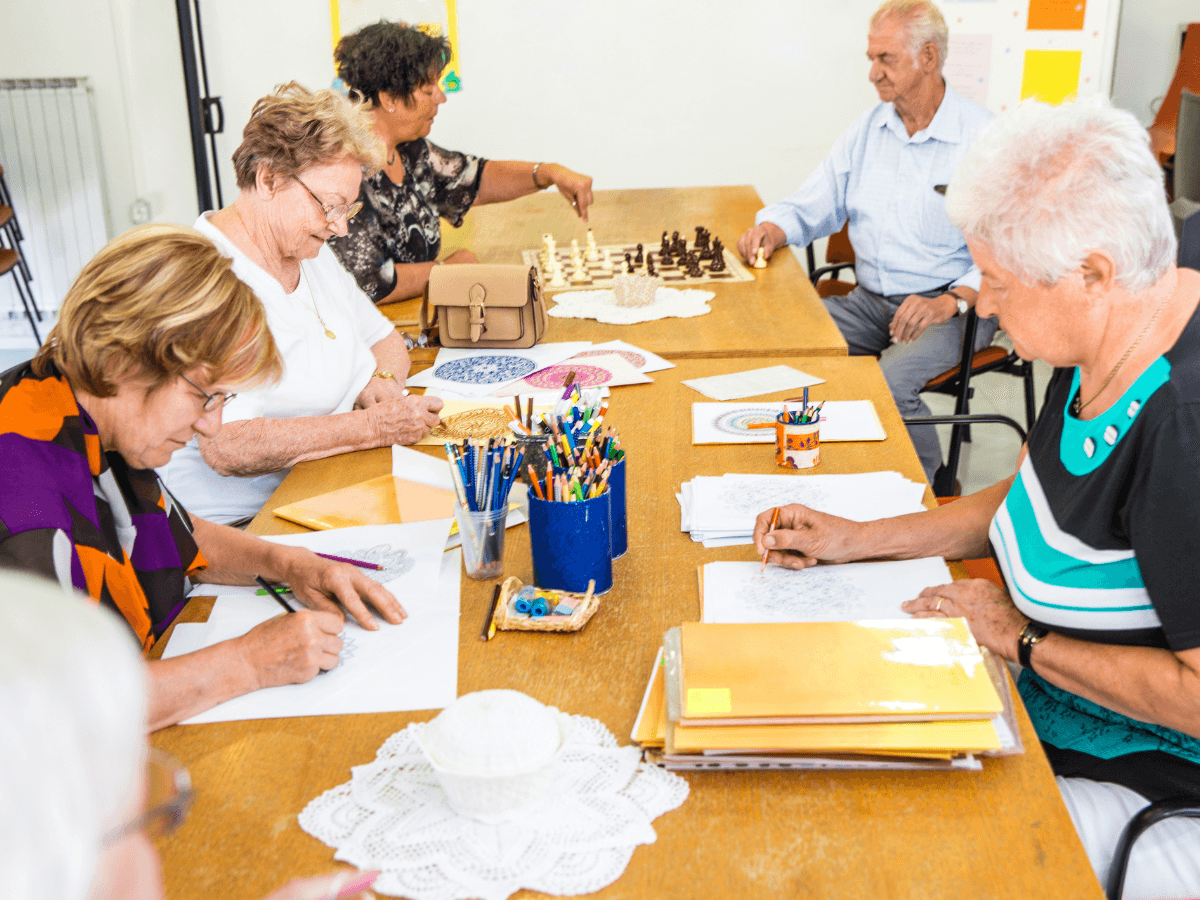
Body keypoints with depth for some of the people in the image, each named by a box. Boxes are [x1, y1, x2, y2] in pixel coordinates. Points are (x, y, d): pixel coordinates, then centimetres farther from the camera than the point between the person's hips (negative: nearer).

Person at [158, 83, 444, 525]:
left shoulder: (310, 252, 13)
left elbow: (386, 340, 25)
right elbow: (225, 447, -26)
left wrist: (379, 382, 0)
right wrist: (373, 426, -24)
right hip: (239, 531, -9)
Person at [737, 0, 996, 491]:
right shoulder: (869, 129, 11)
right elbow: (813, 205, 14)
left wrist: (951, 302, -26)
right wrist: (772, 228, -8)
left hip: (952, 308, -5)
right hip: (871, 299, 6)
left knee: (888, 381, -31)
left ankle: (932, 490, -4)